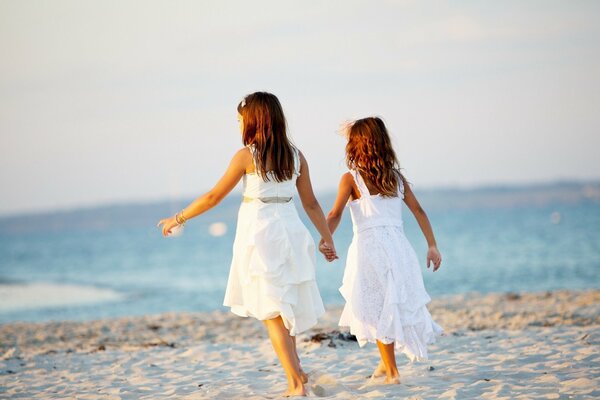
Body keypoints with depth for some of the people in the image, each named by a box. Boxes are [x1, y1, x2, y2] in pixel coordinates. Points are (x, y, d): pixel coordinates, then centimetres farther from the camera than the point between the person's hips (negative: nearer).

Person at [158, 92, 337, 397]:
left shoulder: (246, 156, -7)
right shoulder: (296, 155, 6)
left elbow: (214, 196, -4)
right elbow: (311, 203, 10)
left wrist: (178, 219, 7)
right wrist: (327, 237, 19)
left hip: (259, 233, -5)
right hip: (291, 232, 5)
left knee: (271, 312, -2)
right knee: (286, 307, 18)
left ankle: (296, 381, -10)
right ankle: (295, 373, 20)